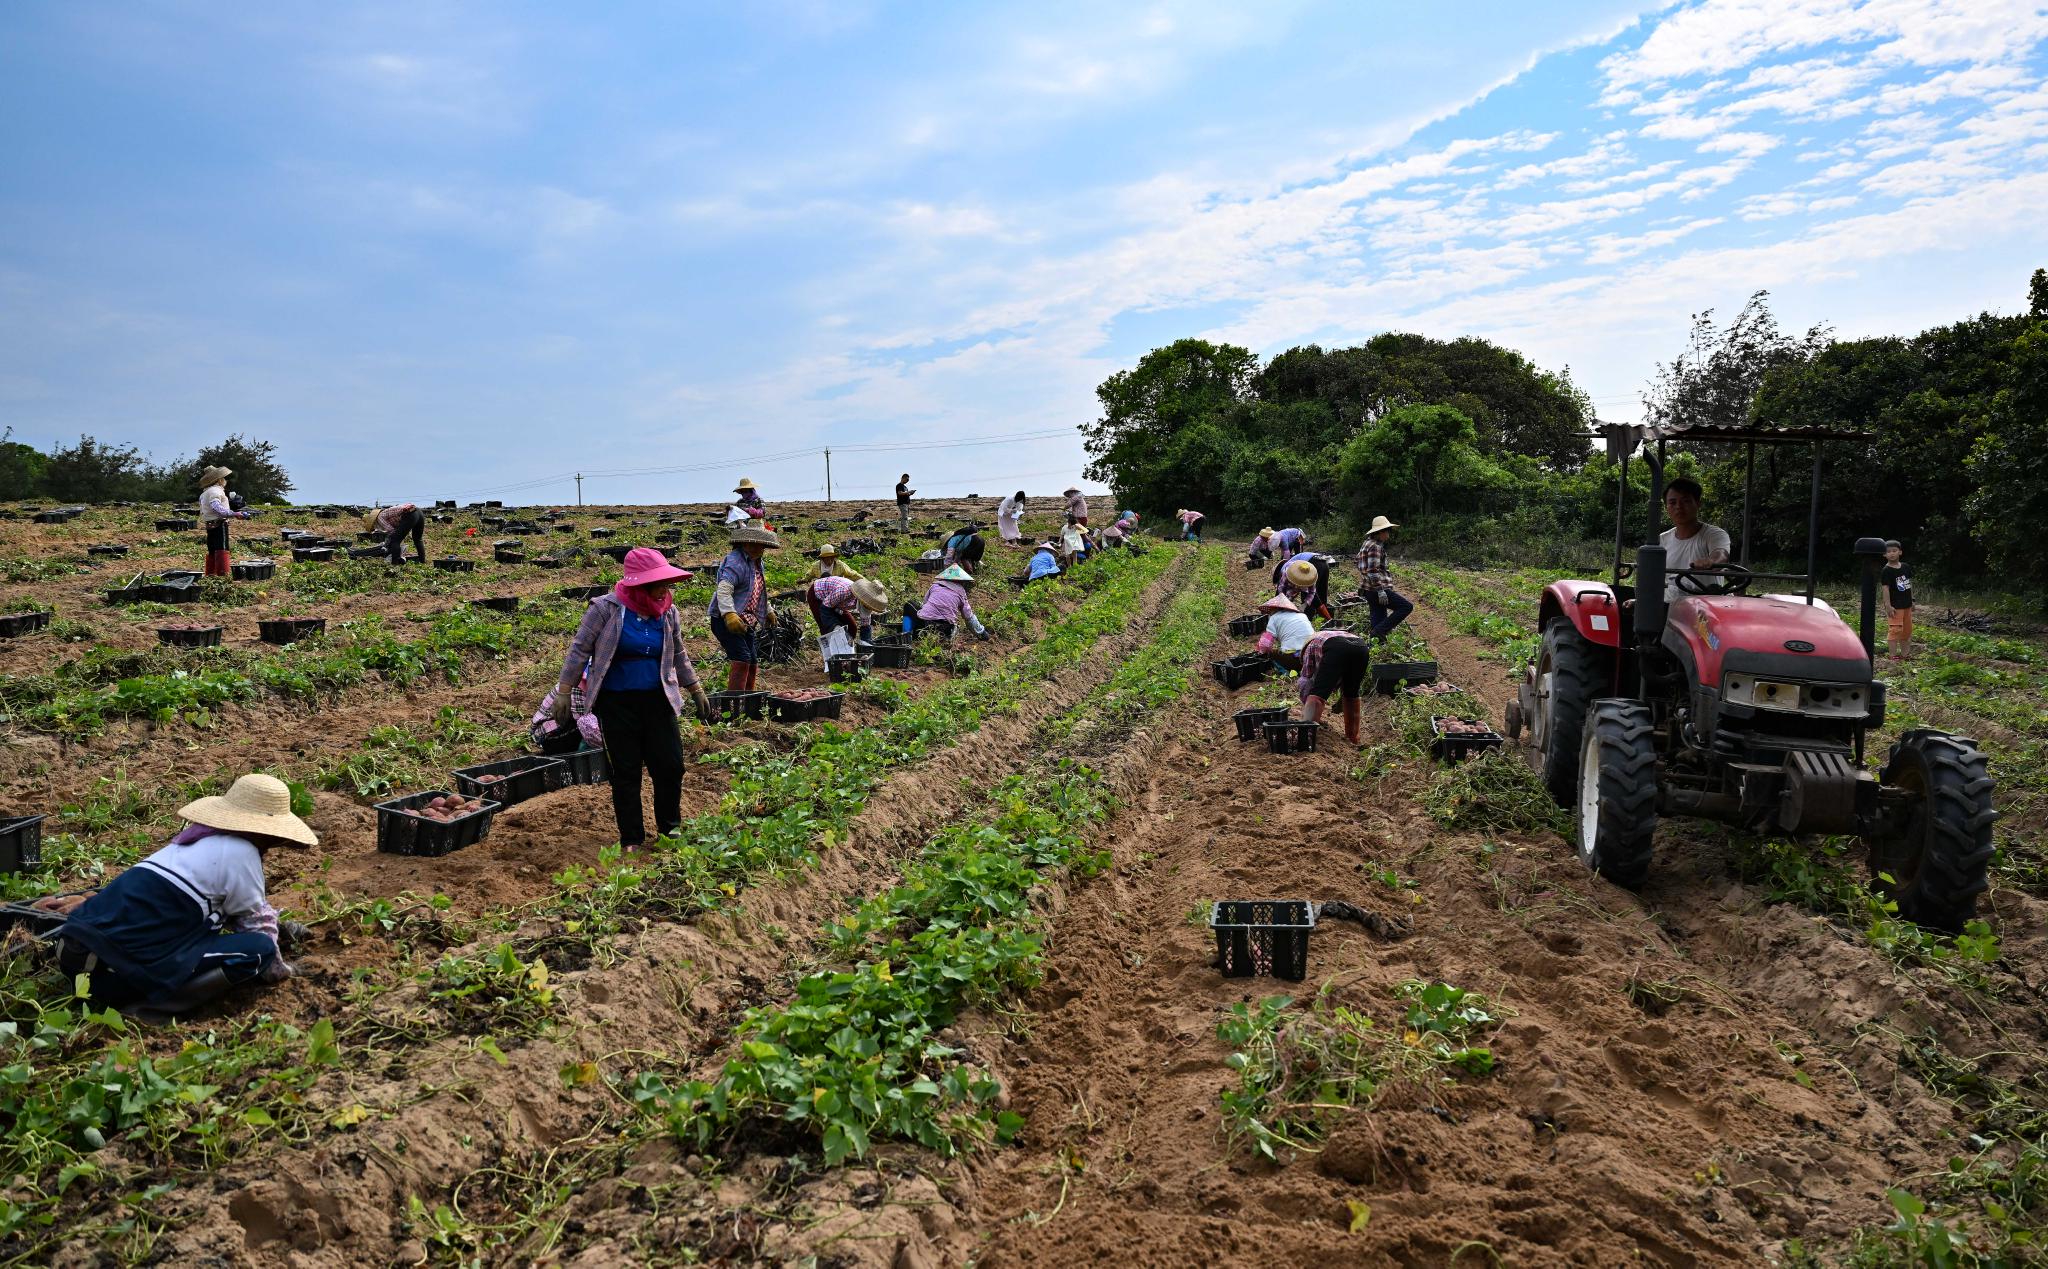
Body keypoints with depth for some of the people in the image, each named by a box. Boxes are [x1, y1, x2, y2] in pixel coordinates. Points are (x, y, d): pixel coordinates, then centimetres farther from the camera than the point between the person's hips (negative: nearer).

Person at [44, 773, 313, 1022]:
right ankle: (148, 1006, -13)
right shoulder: (241, 852, -5)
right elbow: (255, 922, 7)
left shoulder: (199, 835, 20)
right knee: (259, 949, -9)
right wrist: (273, 966, 23)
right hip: (127, 966, -10)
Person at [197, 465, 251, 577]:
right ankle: (223, 573, -18)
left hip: (209, 526, 10)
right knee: (222, 549, -12)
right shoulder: (215, 491, -11)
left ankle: (210, 573, 19)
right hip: (219, 524, -10)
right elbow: (217, 507, -26)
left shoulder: (204, 494, 21)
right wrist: (234, 514, -32)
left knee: (212, 551, 15)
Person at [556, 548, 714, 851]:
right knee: (625, 773, 4)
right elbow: (580, 650, -5)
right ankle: (631, 840, 17)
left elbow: (678, 655, 16)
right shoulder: (607, 608, -12)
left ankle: (670, 829, 24)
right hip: (616, 703, -4)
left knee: (671, 766, 4)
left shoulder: (668, 613, 2)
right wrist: (564, 691, -5)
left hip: (657, 700, 4)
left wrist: (696, 690, 19)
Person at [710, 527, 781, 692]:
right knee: (742, 660, -21)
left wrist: (768, 611, 37)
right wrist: (729, 615, -41)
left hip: (747, 623, 10)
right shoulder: (736, 561, -16)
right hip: (726, 621, -9)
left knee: (753, 664, 10)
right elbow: (723, 589, -29)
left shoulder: (756, 562, 16)